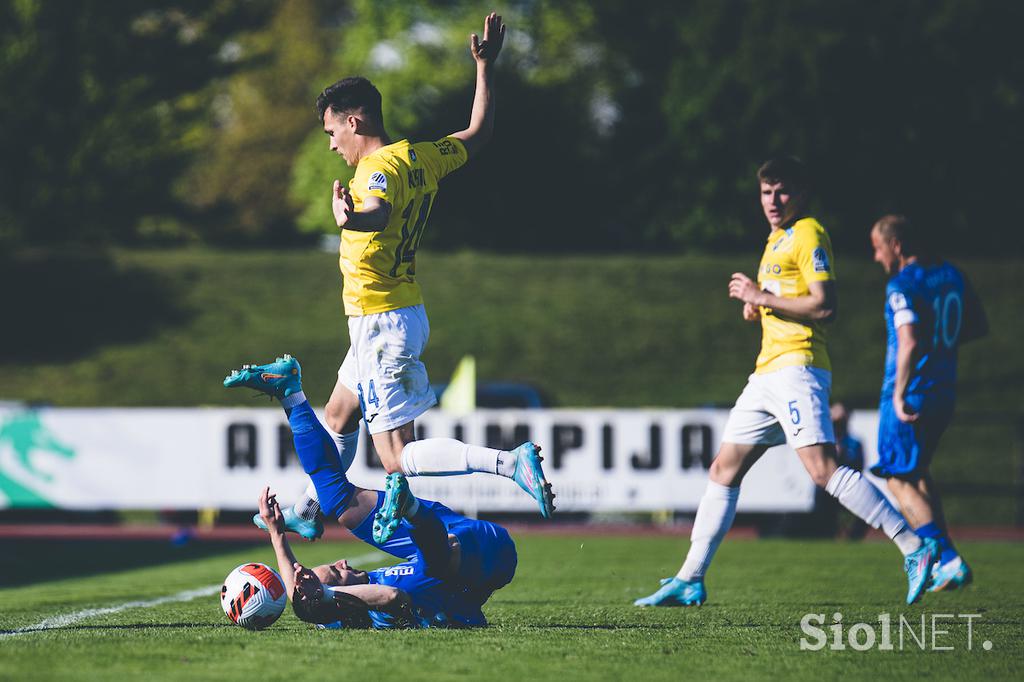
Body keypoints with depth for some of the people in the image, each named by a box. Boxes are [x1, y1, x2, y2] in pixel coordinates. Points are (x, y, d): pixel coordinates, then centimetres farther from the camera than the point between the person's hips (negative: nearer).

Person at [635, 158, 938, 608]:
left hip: (797, 366, -10)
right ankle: (690, 580, 13)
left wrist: (762, 297, -12)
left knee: (823, 470, -21)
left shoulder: (808, 235, -7)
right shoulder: (777, 240, 22)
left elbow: (824, 305, -18)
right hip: (769, 369, 10)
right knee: (723, 471, 9)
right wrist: (756, 308, 12)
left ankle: (915, 548, -22)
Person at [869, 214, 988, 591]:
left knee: (899, 479, -2)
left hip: (911, 397, -8)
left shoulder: (902, 285, -16)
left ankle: (948, 559, -16)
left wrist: (900, 395, -25)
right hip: (944, 394, 8)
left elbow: (909, 342, -27)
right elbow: (978, 326, 19)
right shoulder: (952, 275, 10)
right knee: (917, 472, 22)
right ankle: (942, 558, 16)